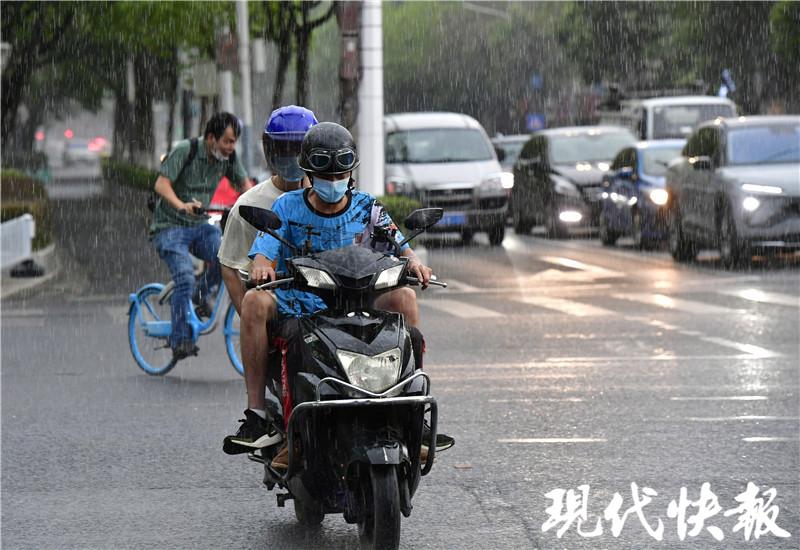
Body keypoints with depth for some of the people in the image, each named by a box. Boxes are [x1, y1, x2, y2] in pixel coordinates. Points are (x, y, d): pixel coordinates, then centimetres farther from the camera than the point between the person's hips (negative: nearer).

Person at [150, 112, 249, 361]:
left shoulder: (228, 157, 1)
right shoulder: (185, 151, -16)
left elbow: (243, 183, 11)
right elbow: (161, 184, -22)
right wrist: (182, 205, -41)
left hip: (199, 226, 5)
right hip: (170, 226, -5)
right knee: (185, 277, -23)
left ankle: (201, 293, 4)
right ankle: (180, 340, -14)